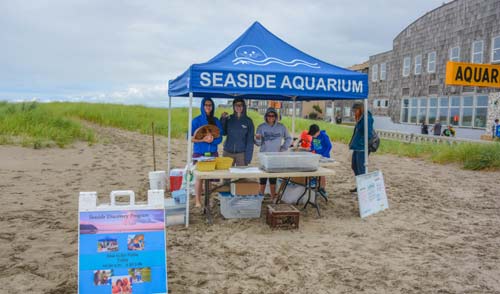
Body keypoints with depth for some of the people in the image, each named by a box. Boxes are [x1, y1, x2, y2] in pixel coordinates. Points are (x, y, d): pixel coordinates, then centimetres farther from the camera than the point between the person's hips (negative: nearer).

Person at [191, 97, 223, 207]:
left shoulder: (216, 121, 8)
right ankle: (197, 201, 8)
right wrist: (203, 139, -19)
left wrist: (212, 140, -15)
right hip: (199, 153, -3)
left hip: (213, 153, 3)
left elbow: (220, 137, 6)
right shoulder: (197, 120, -2)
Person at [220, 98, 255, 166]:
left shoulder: (248, 121, 0)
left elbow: (250, 140, -1)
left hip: (241, 154, -1)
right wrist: (223, 119, -1)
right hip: (228, 153, 1)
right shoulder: (229, 119, 5)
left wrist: (248, 157, -8)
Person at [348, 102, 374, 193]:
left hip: (362, 148, -10)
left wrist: (364, 144, -19)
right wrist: (353, 143, 15)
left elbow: (368, 134, -19)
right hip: (357, 147, 10)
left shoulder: (366, 119, -15)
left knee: (361, 168, -3)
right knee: (354, 166, 17)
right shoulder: (359, 119, 15)